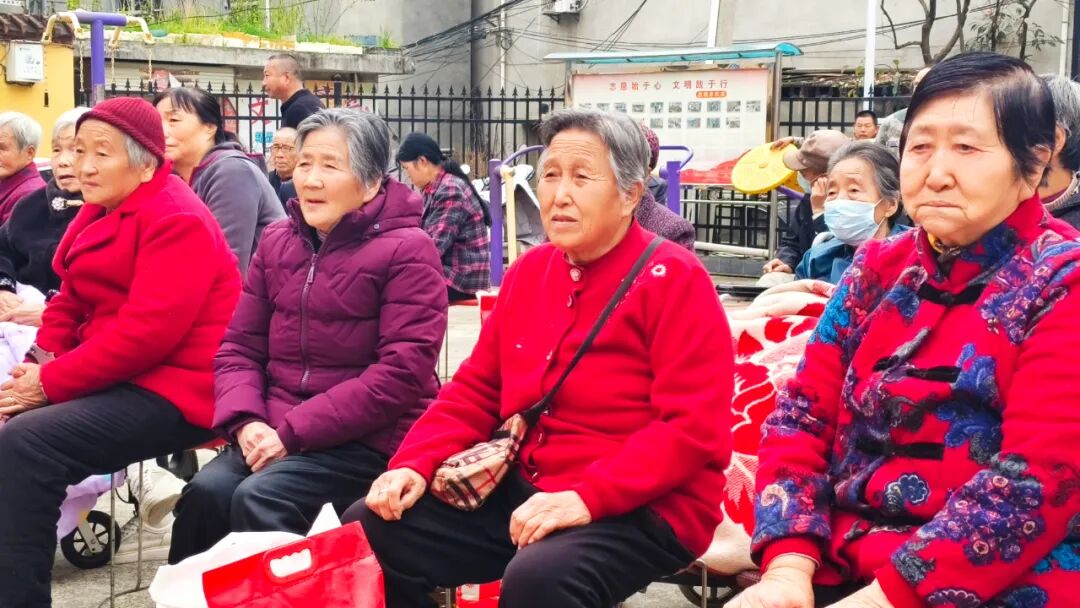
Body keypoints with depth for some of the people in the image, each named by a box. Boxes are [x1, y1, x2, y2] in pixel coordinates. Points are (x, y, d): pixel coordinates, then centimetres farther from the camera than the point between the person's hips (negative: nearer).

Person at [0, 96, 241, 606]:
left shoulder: (177, 221, -16)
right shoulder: (102, 211, 15)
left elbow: (147, 332, -24)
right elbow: (69, 302, 15)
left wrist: (51, 383, -20)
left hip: (170, 390, -10)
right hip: (117, 378, 10)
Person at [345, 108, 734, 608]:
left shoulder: (674, 279, -9)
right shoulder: (529, 271, 11)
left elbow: (693, 426, -17)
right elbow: (476, 390, 15)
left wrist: (588, 497, -26)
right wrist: (415, 463, -2)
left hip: (644, 508, -7)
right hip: (526, 490, 7)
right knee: (369, 528, -5)